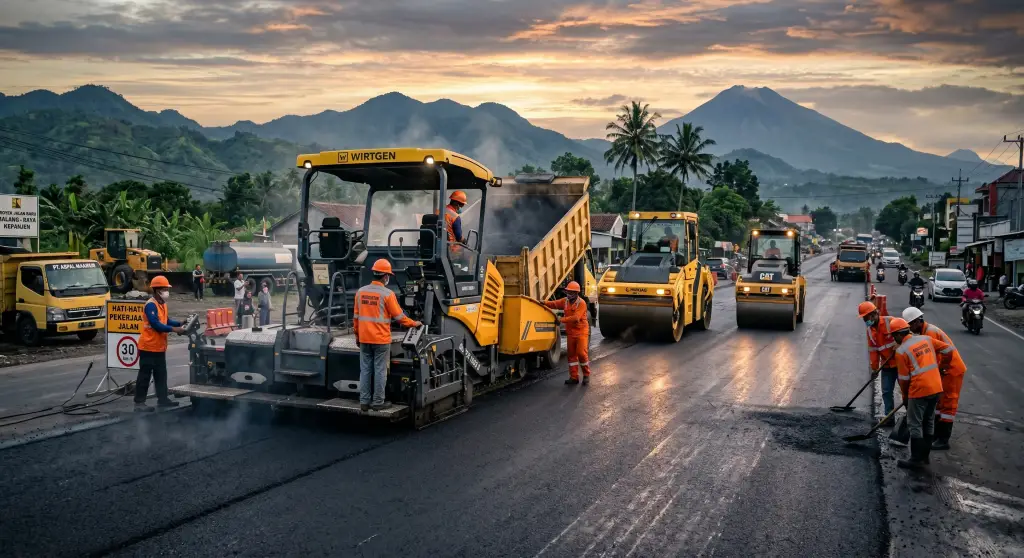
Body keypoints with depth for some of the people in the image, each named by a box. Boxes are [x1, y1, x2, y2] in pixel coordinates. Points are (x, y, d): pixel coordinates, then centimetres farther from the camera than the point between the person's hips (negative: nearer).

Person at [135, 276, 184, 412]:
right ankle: (139, 403, 2)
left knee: (161, 374, 15)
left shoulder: (162, 304, 12)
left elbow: (166, 320, 14)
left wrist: (180, 324, 1)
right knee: (145, 375, -4)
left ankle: (162, 399, 24)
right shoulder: (151, 305, -18)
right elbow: (155, 324, -26)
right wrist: (173, 329, -26)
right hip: (148, 346, -10)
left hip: (159, 346, 10)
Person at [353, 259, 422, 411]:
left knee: (365, 370, 9)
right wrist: (414, 323, 8)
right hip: (381, 339, -5)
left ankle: (364, 402, 13)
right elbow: (399, 316, -7)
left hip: (364, 339, 5)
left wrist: (357, 335, 20)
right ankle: (378, 402, 7)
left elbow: (356, 317, 10)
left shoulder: (360, 292, 4)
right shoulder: (387, 294, -12)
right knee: (380, 371, 3)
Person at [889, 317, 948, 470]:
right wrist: (937, 365, 25)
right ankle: (924, 456, 24)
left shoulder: (901, 351, -12)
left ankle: (917, 459, 3)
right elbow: (946, 348, 14)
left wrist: (905, 395, 9)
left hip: (919, 390, -7)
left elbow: (904, 378, -7)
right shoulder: (926, 339, 6)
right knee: (929, 422, 16)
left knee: (915, 424, 2)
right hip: (936, 387, 7)